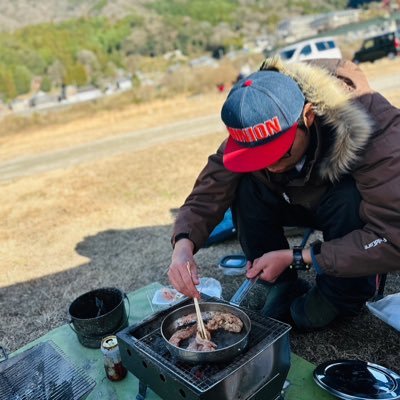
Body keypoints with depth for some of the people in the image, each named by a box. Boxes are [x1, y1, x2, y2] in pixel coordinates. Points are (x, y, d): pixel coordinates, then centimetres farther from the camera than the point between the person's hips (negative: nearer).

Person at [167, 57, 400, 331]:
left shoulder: (374, 128, -37)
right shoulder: (253, 130, -24)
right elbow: (208, 193, -20)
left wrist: (294, 258, -36)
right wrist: (183, 245, -41)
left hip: (360, 207, -3)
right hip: (303, 201, 3)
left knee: (350, 196, -37)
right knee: (245, 187, -24)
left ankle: (343, 296, -9)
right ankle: (283, 291, -6)